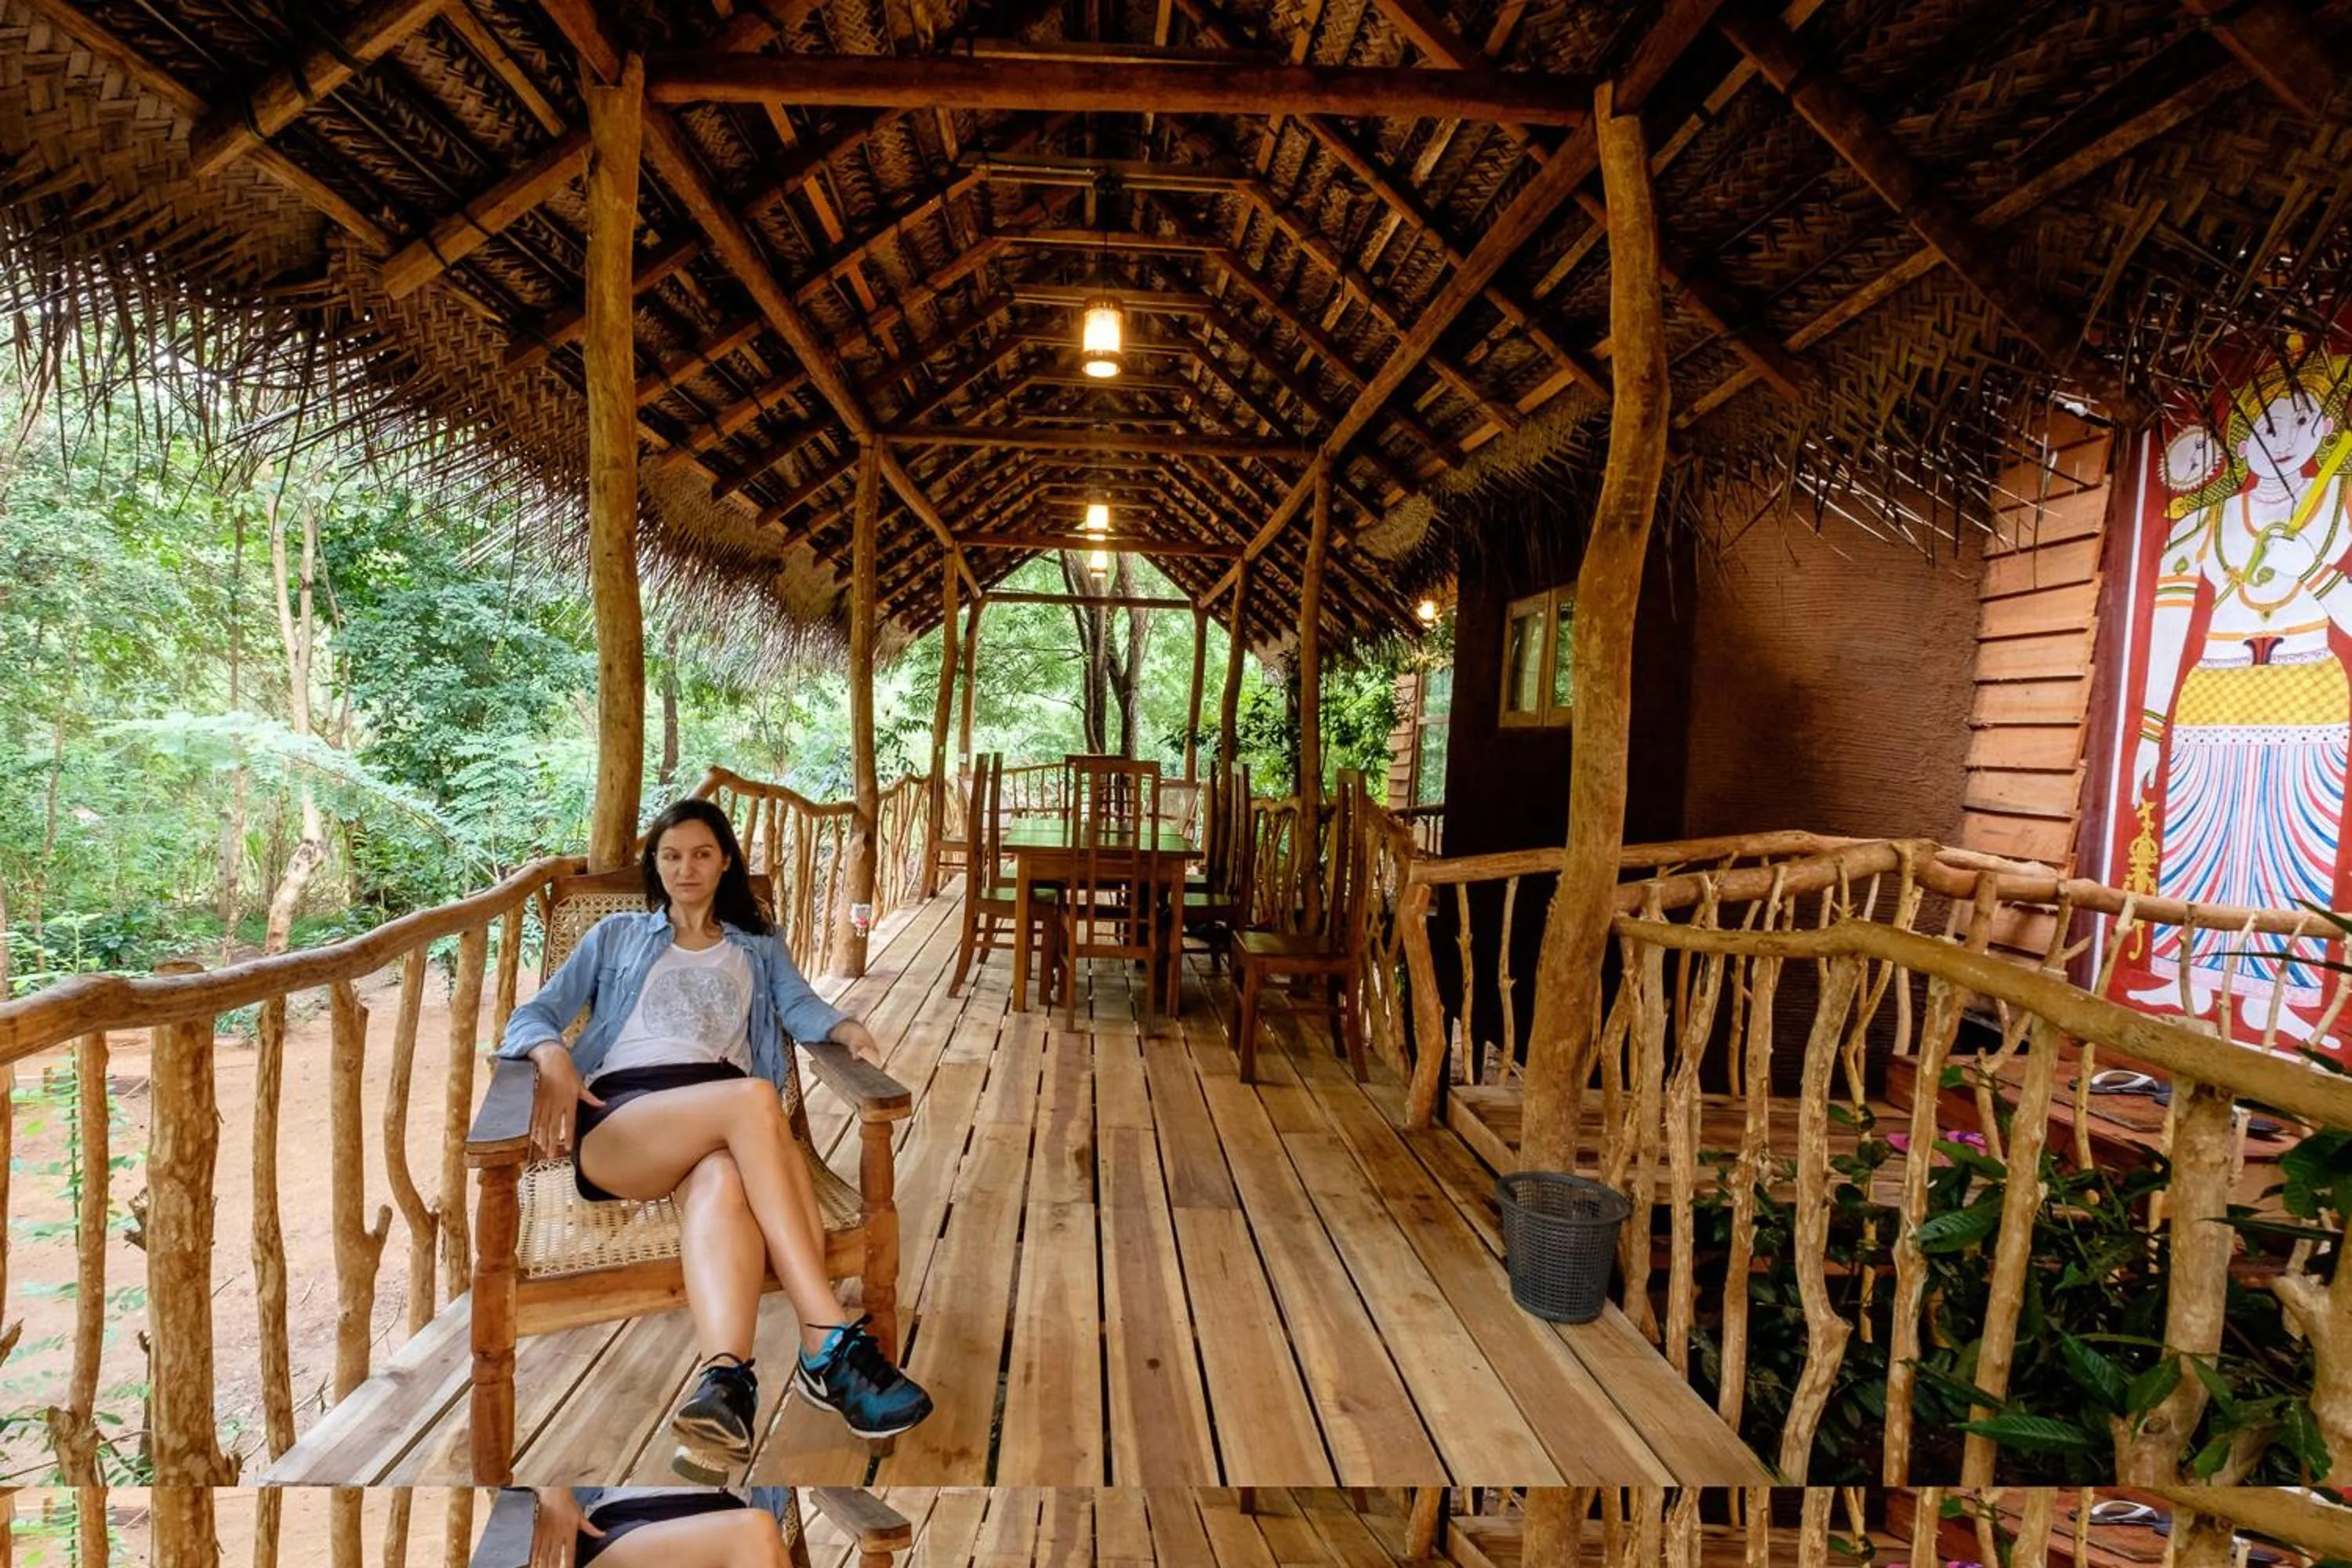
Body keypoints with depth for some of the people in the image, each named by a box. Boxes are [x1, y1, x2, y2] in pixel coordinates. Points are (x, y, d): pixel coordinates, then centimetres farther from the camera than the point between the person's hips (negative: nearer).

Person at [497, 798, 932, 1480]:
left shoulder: (759, 947, 31)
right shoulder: (615, 936, 29)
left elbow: (802, 1008, 10)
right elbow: (531, 1015, 19)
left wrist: (850, 1029, -15)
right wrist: (553, 1057, -7)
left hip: (719, 1115, 2)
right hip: (618, 1118, -1)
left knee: (721, 1180, -39)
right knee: (751, 1098, -37)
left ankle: (724, 1379, -62)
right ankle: (832, 1343, -45)